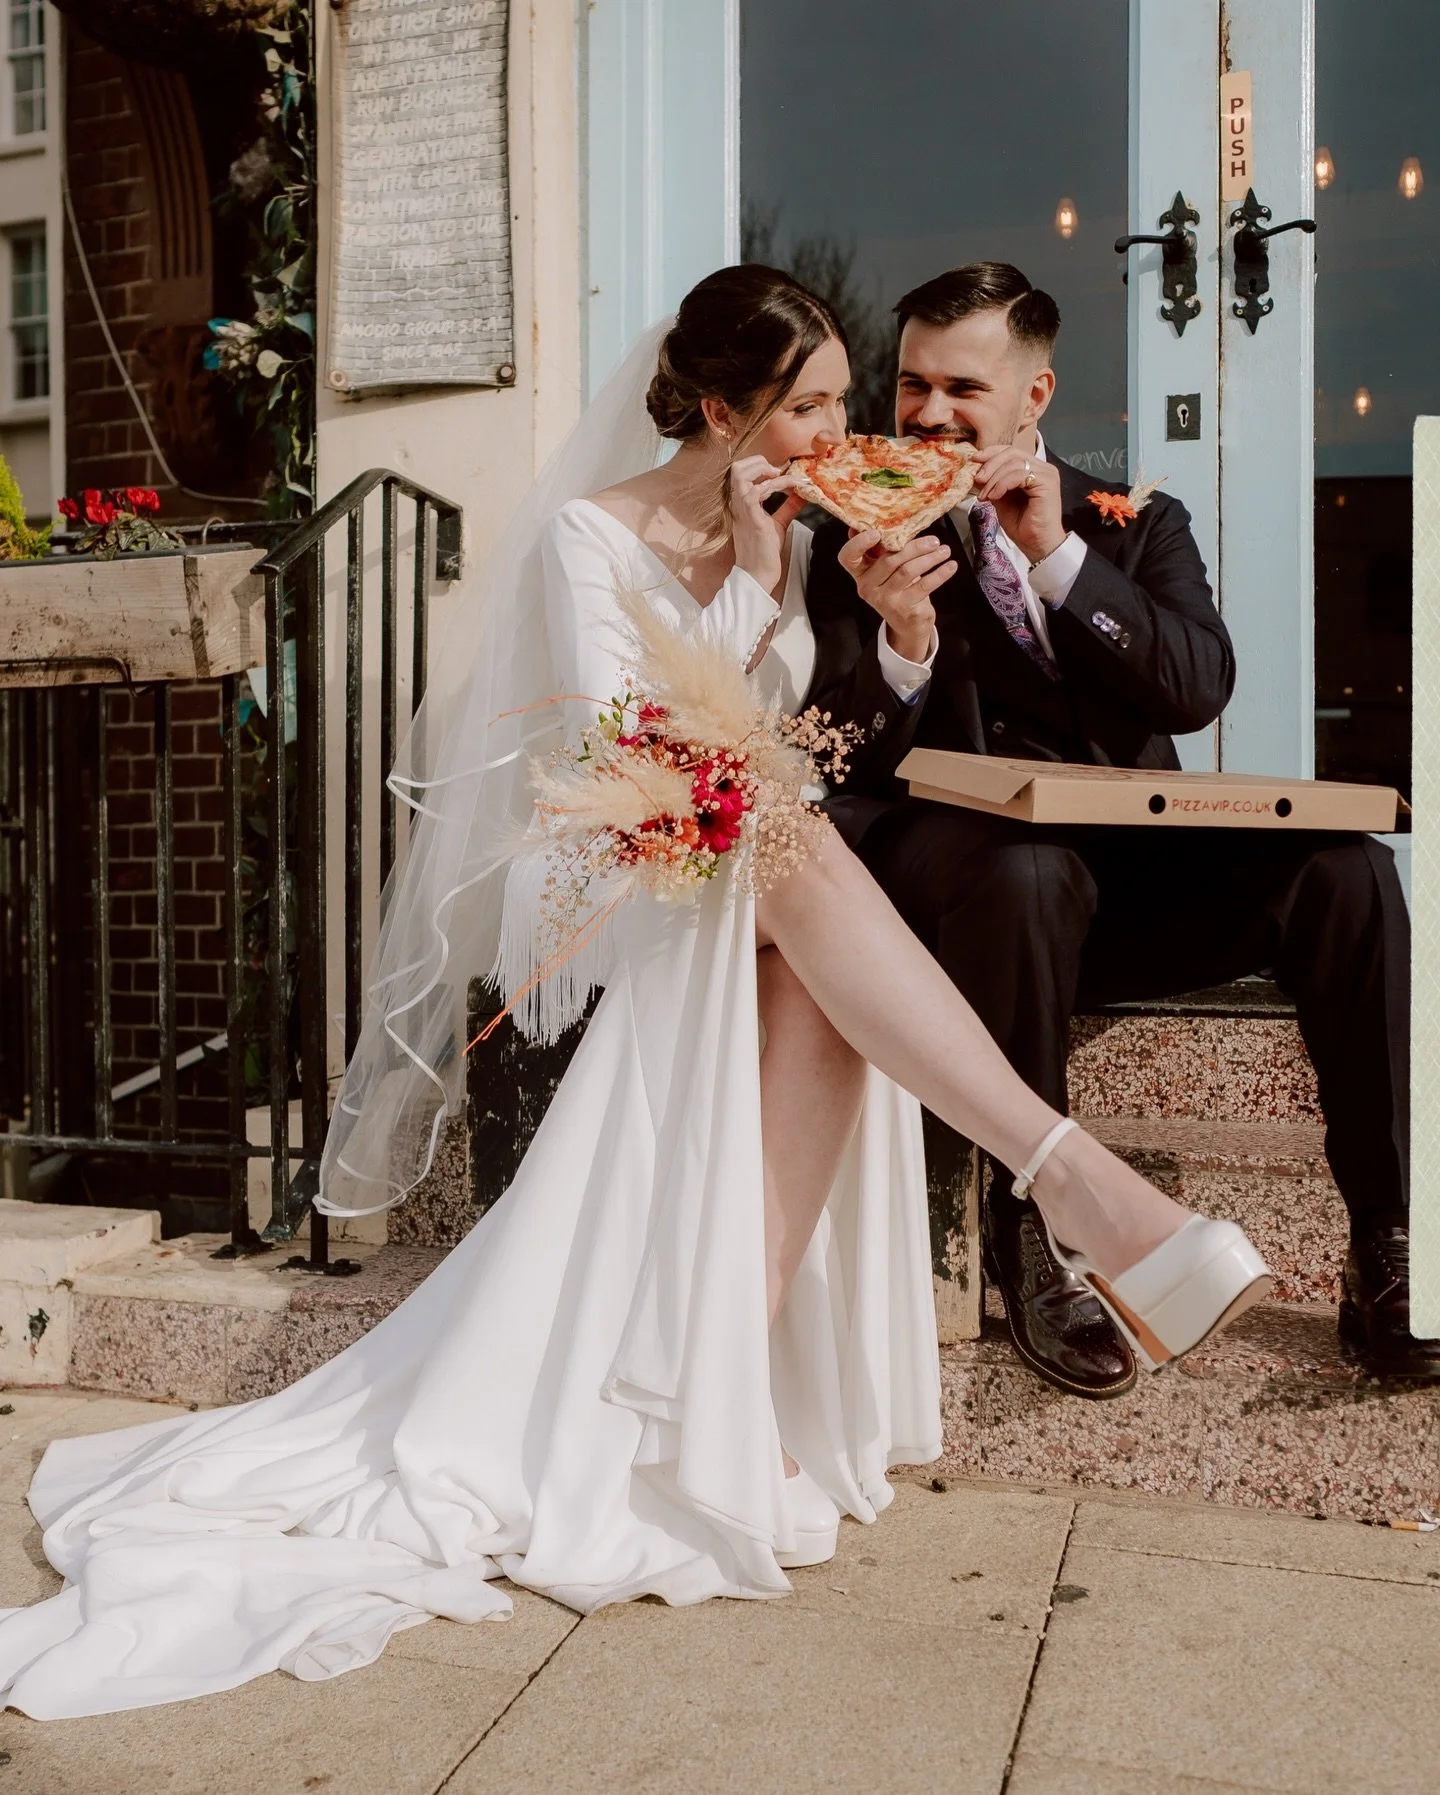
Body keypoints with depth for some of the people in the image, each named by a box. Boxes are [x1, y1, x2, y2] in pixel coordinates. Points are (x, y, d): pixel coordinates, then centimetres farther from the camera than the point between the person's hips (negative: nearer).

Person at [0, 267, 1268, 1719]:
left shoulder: (785, 538, 19)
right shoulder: (586, 535, -1)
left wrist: (769, 582, 0)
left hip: (757, 889, 5)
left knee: (817, 975, -34)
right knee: (790, 861, -39)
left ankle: (735, 1364, -38)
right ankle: (1076, 1178, -45)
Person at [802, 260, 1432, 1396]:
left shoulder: (1141, 527, 14)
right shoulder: (865, 540, 8)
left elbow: (1197, 692, -5)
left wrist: (1060, 556, -14)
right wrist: (901, 639, -24)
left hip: (1133, 882, 3)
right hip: (964, 875, -2)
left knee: (1344, 867, -21)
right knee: (1026, 872, -36)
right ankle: (1028, 1245, -21)